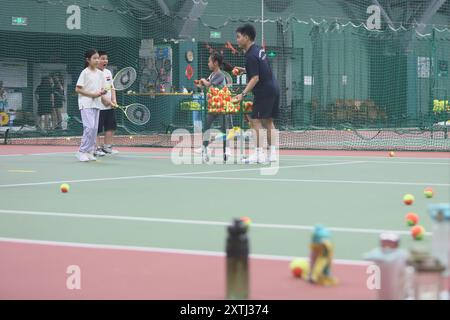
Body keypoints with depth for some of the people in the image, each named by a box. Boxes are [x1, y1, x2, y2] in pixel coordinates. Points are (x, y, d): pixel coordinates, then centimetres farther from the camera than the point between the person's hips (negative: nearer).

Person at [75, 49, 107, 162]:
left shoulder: (100, 73, 10)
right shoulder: (85, 73, -7)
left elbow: (102, 89, 16)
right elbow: (78, 89, -9)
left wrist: (102, 92, -8)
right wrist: (91, 94, -16)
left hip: (96, 104, 6)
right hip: (86, 104, -6)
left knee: (95, 128, 5)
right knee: (89, 127, -16)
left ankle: (90, 152, 11)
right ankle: (82, 152, -9)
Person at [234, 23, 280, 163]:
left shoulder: (251, 56, -17)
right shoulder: (259, 50, 12)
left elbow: (255, 78, -22)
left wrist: (243, 94, -27)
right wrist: (245, 70, 20)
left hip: (264, 91, -10)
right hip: (274, 89, 10)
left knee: (256, 120, -7)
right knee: (268, 121, 12)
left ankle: (259, 154, -9)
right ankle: (273, 153, 10)